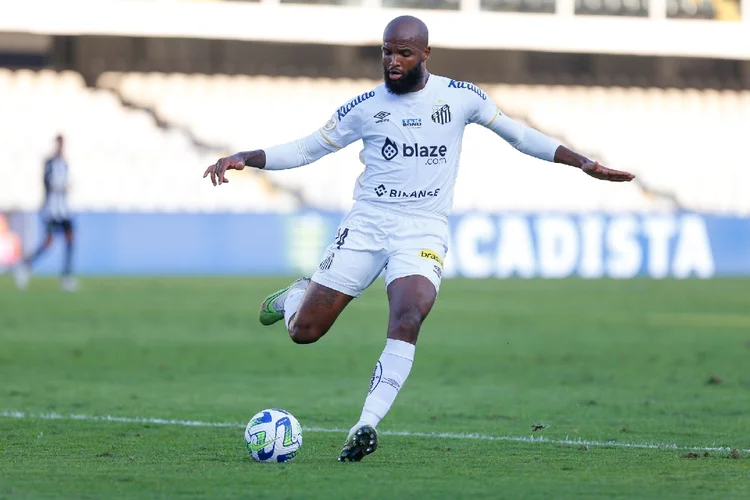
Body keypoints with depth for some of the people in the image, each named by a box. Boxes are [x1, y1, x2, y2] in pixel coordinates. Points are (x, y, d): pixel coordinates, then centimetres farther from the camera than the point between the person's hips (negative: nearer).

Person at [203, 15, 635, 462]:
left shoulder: (461, 97, 1)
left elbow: (520, 135, 12)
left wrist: (584, 163, 7)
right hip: (367, 223, 1)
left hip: (424, 229, -1)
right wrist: (245, 158, -4)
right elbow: (305, 149, 9)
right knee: (303, 332, -1)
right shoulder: (365, 107, 3)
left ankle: (367, 425, -25)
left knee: (406, 322, -30)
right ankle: (296, 296, 36)